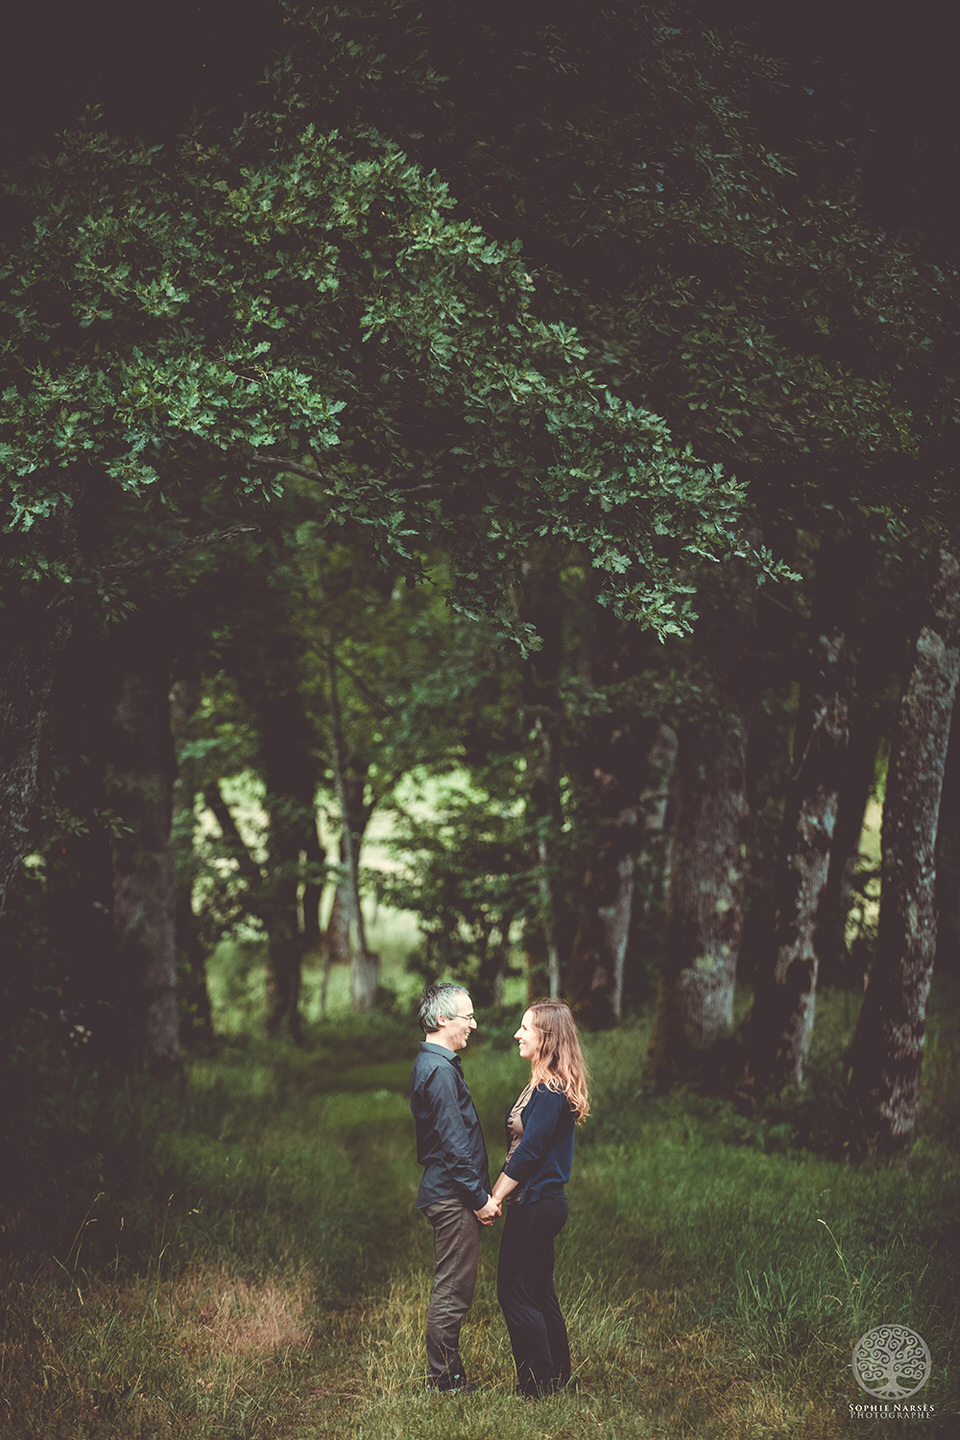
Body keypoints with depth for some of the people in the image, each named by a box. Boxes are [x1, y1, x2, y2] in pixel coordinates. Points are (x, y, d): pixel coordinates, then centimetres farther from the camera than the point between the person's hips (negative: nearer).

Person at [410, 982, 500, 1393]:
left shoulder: (431, 1064, 15)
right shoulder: (440, 1070, -18)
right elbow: (454, 1143, -20)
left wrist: (480, 1193, 21)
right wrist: (480, 1198, -15)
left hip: (445, 1193, 11)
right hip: (453, 1196, -11)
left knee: (451, 1290, 16)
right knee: (452, 1292, -4)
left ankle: (446, 1376, 23)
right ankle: (446, 1381, 3)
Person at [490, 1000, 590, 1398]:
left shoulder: (549, 1091, -20)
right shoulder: (546, 1086, 11)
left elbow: (529, 1152, -21)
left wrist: (496, 1197, -14)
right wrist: (499, 1190, 14)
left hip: (535, 1205, -10)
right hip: (542, 1202, 10)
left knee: (515, 1291, -2)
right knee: (539, 1290, 17)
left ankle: (538, 1383, 4)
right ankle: (556, 1375, 25)